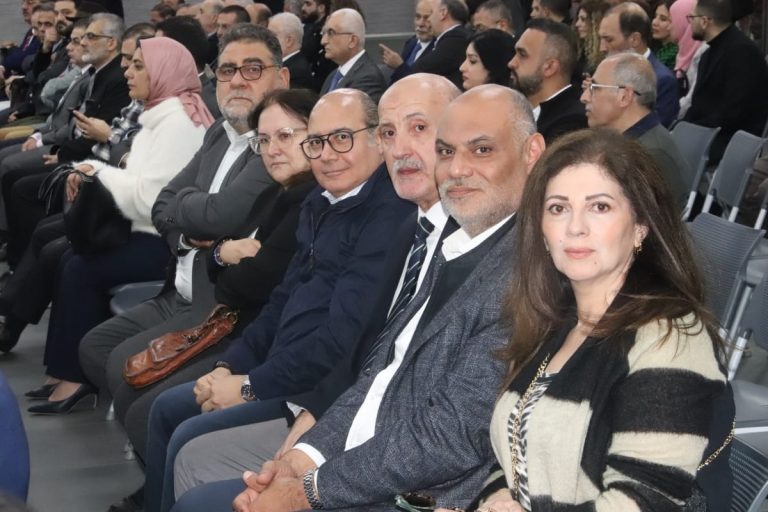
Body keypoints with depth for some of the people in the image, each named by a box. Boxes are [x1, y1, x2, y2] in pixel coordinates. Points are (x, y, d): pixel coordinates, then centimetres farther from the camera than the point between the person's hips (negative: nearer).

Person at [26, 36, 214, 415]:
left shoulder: (178, 121, -17)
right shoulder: (163, 115, 13)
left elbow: (149, 199, -23)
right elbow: (142, 186, 15)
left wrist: (99, 170, -9)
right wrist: (94, 176, -1)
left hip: (168, 242, -9)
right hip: (152, 232, 9)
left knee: (81, 269, -15)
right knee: (71, 259, -2)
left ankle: (77, 374, -3)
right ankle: (71, 367, 2)